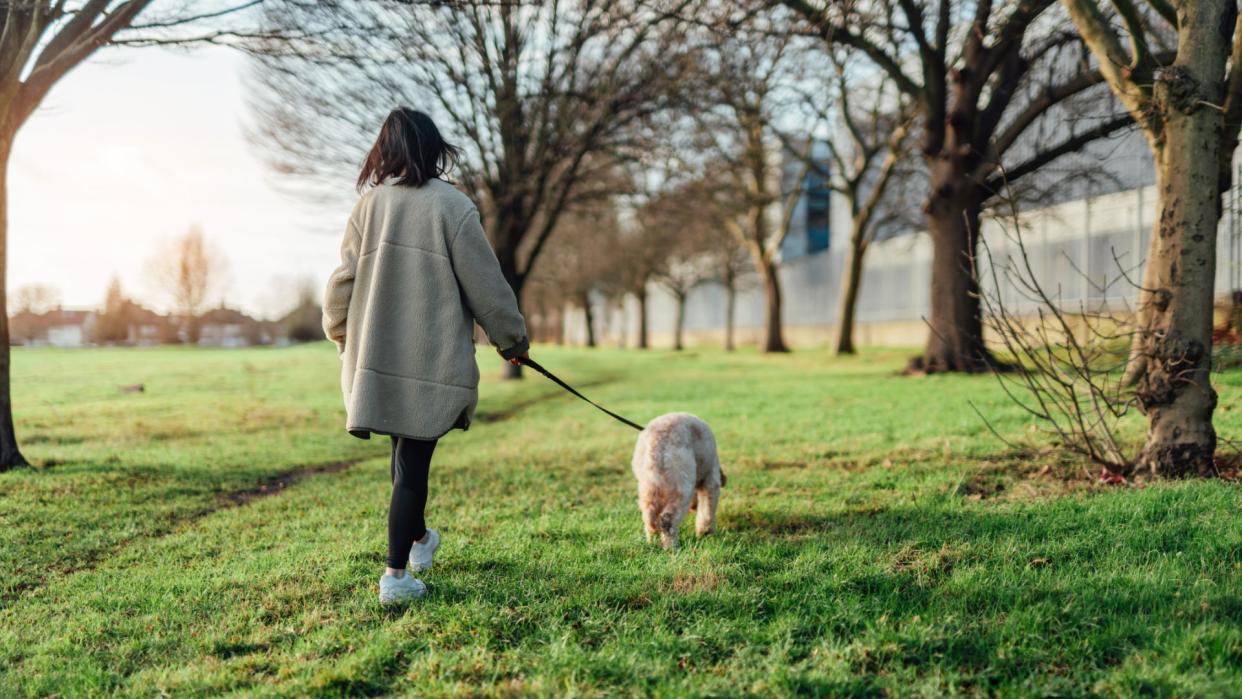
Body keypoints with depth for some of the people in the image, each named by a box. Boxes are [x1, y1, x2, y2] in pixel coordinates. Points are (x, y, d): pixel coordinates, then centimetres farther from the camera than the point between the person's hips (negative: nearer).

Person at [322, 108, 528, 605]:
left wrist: (344, 337, 25)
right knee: (413, 464, 0)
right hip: (432, 361, -4)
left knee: (404, 454, 20)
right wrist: (512, 340, 9)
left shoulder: (369, 204, 4)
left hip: (374, 358, 4)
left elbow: (344, 279, 10)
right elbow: (485, 285, -4)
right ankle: (397, 574, 1)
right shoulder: (451, 206, -7)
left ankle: (418, 541, 39)